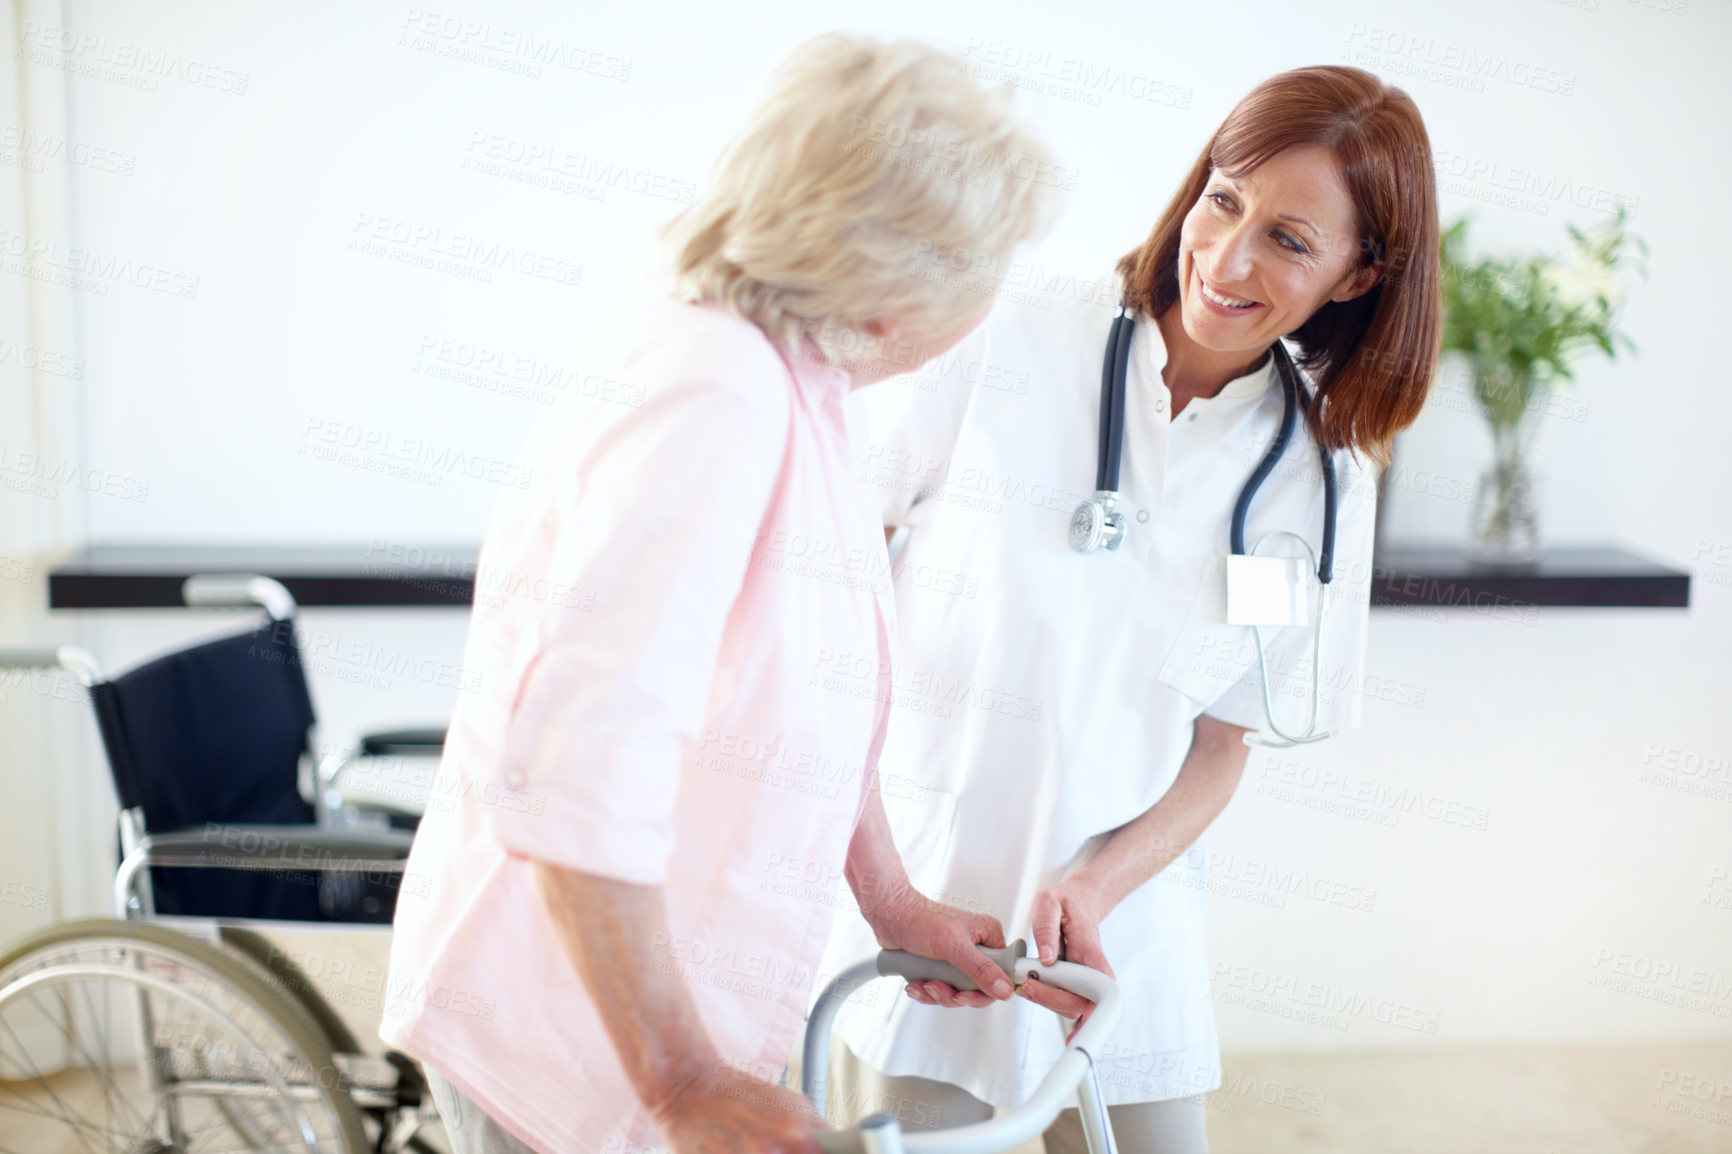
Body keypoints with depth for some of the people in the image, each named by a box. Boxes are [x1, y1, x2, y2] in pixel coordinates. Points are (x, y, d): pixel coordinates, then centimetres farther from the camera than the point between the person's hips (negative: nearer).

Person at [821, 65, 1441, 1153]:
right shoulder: (1001, 350, -10)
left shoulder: (1322, 479, 0)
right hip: (918, 902, -2)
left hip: (1124, 939, 3)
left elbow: (1224, 743, 4)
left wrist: (1093, 887, -13)